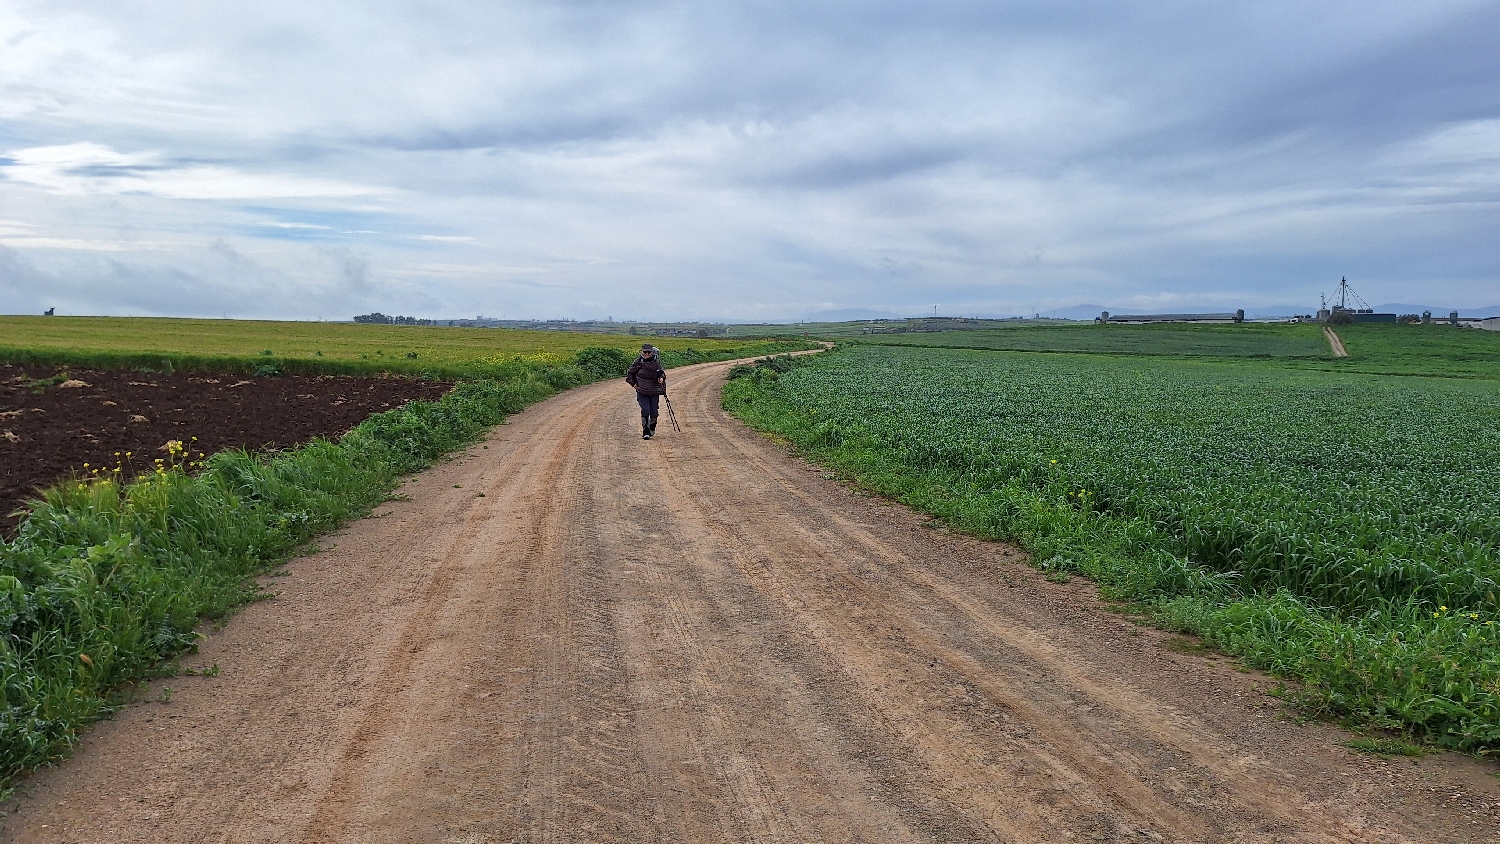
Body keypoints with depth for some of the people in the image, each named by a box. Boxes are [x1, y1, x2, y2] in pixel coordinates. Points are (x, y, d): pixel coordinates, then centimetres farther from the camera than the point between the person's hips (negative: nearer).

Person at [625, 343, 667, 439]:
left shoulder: (657, 363, 0)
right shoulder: (638, 362, -3)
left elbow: (662, 372, 15)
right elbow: (629, 374, 10)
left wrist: (662, 378, -6)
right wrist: (634, 384, 1)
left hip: (654, 392, 1)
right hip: (642, 392, -1)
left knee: (654, 412, 2)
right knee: (645, 410, -15)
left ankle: (652, 429, 28)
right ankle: (645, 432, -7)